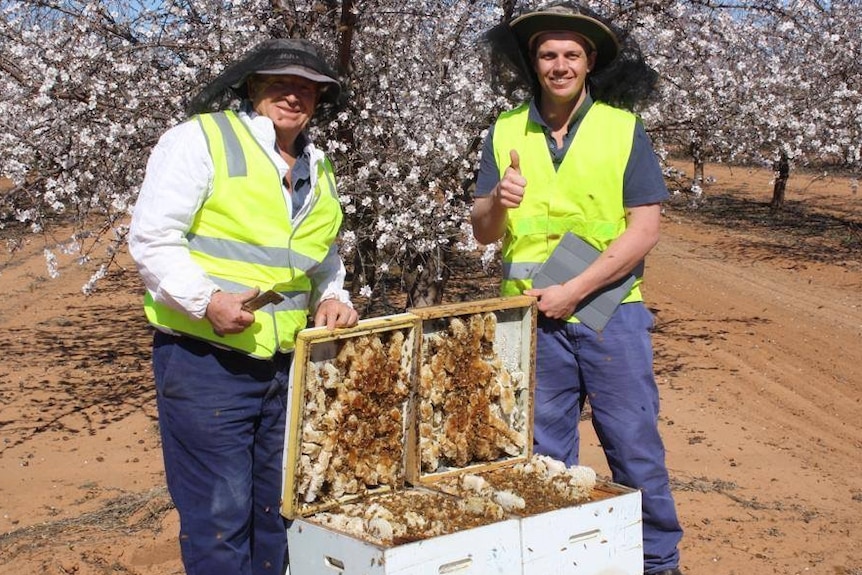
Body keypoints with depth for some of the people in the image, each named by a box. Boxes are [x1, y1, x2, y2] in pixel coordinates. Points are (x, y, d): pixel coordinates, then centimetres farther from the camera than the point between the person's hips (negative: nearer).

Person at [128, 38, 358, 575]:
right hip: (205, 358, -7)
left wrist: (333, 297, 6)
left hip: (288, 364, 7)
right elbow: (151, 238, -12)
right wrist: (206, 300, -24)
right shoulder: (200, 139, -7)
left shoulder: (318, 168, 15)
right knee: (220, 514, -2)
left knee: (279, 509, 15)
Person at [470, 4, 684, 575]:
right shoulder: (506, 133, 4)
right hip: (533, 316, 2)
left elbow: (645, 228, -8)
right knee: (543, 455, 11)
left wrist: (573, 290, -14)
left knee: (634, 444, 3)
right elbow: (482, 232, 4)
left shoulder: (623, 129, -2)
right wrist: (498, 204, -19)